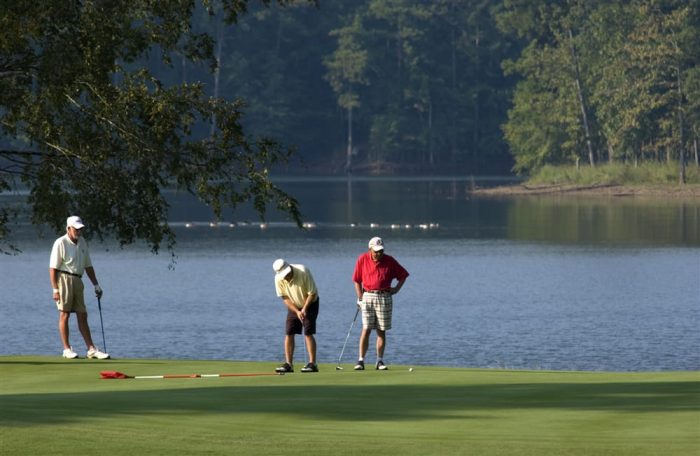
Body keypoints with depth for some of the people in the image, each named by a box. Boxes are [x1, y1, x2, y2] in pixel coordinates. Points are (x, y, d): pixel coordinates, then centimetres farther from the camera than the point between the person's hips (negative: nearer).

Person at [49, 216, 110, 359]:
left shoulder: (82, 243, 13)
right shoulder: (61, 243, -9)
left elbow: (88, 265, 20)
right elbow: (53, 268, -12)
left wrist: (96, 285, 17)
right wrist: (55, 289, -17)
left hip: (77, 280, 7)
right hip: (64, 278, -7)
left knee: (82, 315, 6)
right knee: (64, 314, -3)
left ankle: (91, 349, 5)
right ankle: (67, 349, 1)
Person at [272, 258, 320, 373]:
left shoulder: (303, 272, -28)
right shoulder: (279, 279, -16)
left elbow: (312, 293, -20)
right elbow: (285, 298, -7)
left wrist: (304, 309, -25)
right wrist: (297, 311, -17)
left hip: (309, 304, -4)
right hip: (293, 306, 4)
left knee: (308, 333, -13)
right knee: (288, 333, -4)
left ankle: (312, 363, -11)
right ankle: (288, 364, -1)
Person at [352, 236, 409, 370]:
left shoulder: (389, 261, 2)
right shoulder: (362, 259, 1)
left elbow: (403, 275, 14)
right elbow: (357, 280, 7)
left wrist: (397, 288, 2)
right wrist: (360, 297, -1)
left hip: (384, 297, 1)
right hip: (368, 296, -1)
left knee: (381, 331, 2)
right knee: (366, 329, -8)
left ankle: (380, 361, 7)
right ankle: (361, 361, -7)